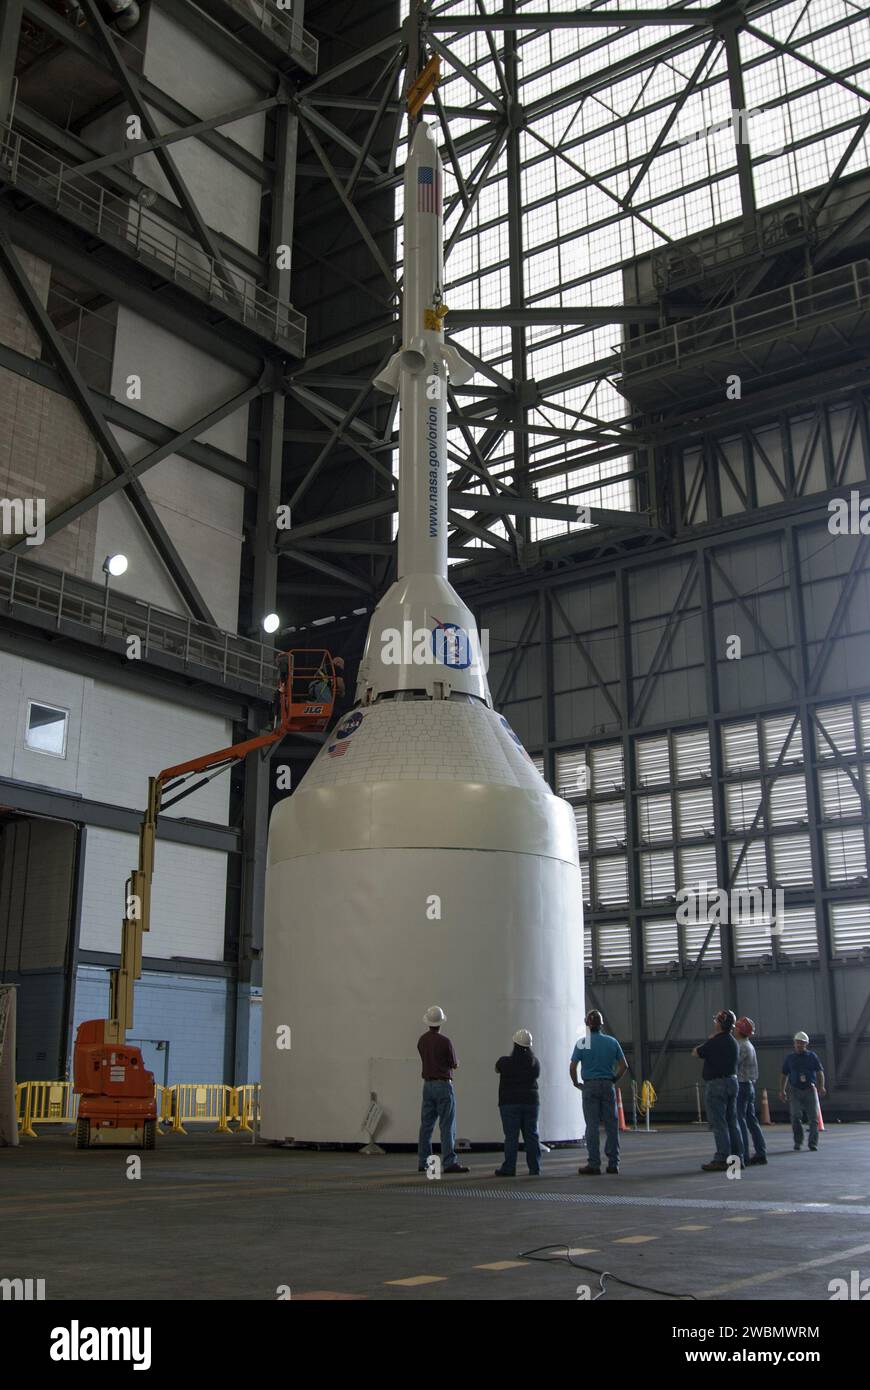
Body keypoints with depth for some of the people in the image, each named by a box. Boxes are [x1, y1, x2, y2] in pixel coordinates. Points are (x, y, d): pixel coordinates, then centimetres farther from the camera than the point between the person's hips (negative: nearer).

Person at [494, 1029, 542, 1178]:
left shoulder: (506, 1062, -11)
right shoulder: (535, 1063, 1)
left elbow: (496, 1068, 9)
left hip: (510, 1102, -4)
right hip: (531, 1101, 4)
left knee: (511, 1136, -1)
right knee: (532, 1135, 7)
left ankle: (509, 1168, -1)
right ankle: (535, 1168, 7)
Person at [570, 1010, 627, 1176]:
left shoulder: (582, 1043, -3)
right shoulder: (612, 1042, 4)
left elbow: (572, 1067, -8)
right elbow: (624, 1066, 4)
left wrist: (576, 1083, 5)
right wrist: (614, 1079, 14)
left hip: (590, 1086, -2)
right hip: (608, 1086, 2)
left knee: (592, 1126, 1)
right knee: (612, 1125, 6)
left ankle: (594, 1165, 0)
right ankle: (613, 1164, 8)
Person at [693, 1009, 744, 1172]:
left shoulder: (715, 1042, -16)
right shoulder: (733, 1042, 11)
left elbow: (695, 1053, -5)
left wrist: (708, 1040, 7)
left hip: (716, 1084, -9)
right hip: (732, 1081, 9)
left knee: (718, 1124, -6)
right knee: (732, 1122, 12)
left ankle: (722, 1159, -7)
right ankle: (737, 1157, 14)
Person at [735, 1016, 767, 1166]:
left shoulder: (741, 1046, -15)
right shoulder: (750, 1046, 16)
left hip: (741, 1086, -10)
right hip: (750, 1086, 10)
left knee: (739, 1121, -8)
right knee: (751, 1120, 10)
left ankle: (743, 1155, -9)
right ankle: (761, 1153, 10)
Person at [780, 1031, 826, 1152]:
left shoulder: (812, 1056, 7)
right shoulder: (790, 1058, 10)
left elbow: (820, 1072, 1)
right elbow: (784, 1075, 16)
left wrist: (821, 1086, -14)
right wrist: (782, 1090, 11)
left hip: (810, 1089, 0)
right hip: (795, 1090, 0)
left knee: (813, 1117, -3)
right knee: (795, 1116, -11)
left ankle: (813, 1143, 5)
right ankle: (798, 1142, 2)